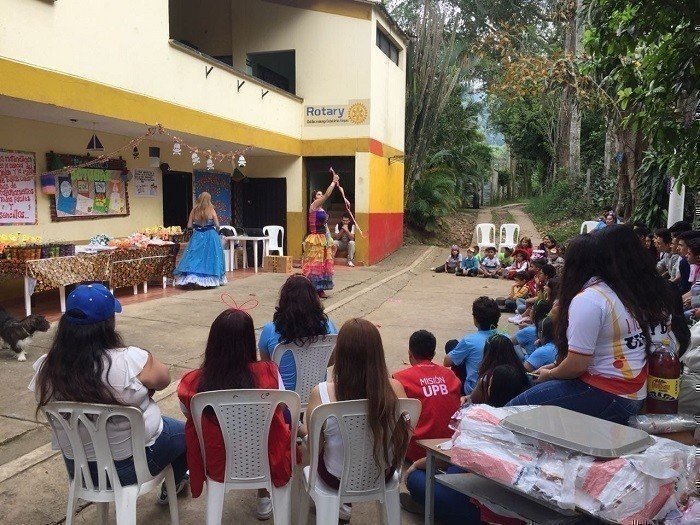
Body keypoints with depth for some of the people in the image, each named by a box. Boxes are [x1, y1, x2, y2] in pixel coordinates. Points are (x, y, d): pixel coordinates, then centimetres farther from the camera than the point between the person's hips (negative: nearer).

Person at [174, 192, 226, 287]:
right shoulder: (211, 210, -8)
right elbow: (217, 225, -6)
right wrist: (216, 232, 14)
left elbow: (189, 225, 2)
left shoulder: (194, 211, -2)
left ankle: (190, 278, -2)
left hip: (197, 236, 2)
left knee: (195, 257, 6)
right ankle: (210, 280, 7)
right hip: (210, 236, -2)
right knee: (209, 257, 5)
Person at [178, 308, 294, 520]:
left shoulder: (192, 383, -22)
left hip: (217, 468, 2)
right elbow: (279, 409, -5)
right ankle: (264, 496, 39)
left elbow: (190, 417, -1)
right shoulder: (268, 374, -24)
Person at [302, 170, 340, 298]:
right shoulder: (313, 206, -6)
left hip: (323, 239, 8)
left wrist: (331, 241, 17)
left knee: (323, 263, 9)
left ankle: (320, 289, 16)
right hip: (315, 239, -8)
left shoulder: (322, 210, 16)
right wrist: (334, 182, -12)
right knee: (314, 264, -5)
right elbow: (327, 195, -18)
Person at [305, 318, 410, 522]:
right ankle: (343, 503, 47)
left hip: (338, 479, -2)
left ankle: (340, 505, 43)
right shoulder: (395, 389, -22)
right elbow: (405, 434, -5)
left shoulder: (321, 393, -28)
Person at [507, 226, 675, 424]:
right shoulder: (632, 293, 10)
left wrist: (549, 374, 3)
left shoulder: (588, 300, -18)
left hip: (607, 398, -10)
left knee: (515, 408, -9)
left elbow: (577, 365, -17)